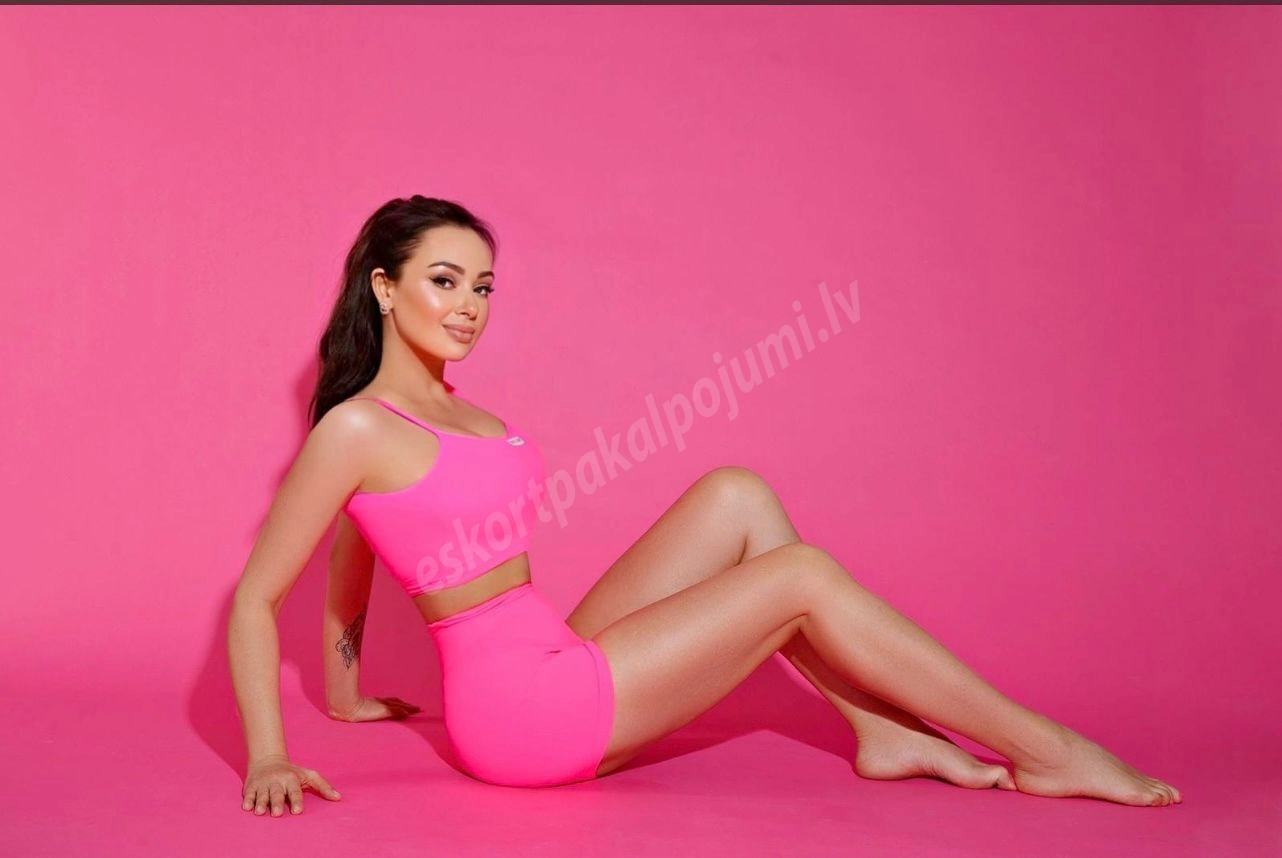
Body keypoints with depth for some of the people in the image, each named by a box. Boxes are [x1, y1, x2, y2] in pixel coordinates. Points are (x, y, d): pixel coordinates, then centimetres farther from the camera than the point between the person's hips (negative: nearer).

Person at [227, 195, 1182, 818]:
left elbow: (353, 558, 22)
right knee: (804, 576, -10)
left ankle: (881, 728, 1)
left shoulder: (447, 408, 13)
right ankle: (1041, 748, 1)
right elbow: (255, 597, -11)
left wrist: (347, 695, 28)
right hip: (519, 705, -8)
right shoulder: (357, 428, -12)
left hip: (559, 665, 9)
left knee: (737, 496, 1)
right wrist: (268, 759, -17)